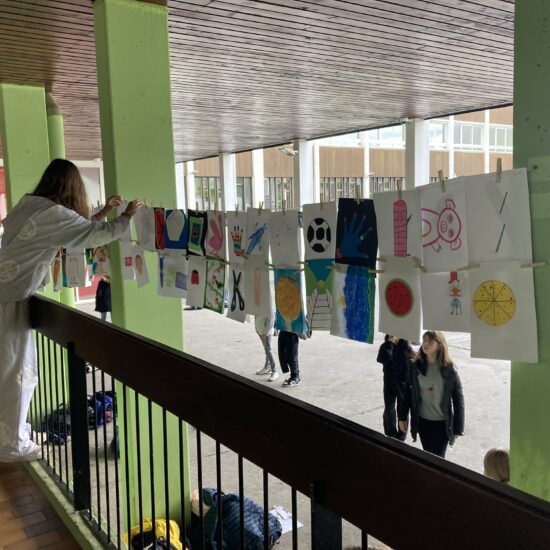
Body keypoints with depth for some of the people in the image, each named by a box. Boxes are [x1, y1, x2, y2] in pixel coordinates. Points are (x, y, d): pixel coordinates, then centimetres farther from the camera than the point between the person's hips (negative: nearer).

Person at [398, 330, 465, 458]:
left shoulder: (449, 369, -12)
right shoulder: (416, 366, -4)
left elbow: (458, 399, -9)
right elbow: (408, 392, 4)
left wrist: (458, 427, -9)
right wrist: (402, 416, 3)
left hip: (442, 423, -3)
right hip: (422, 421, 3)